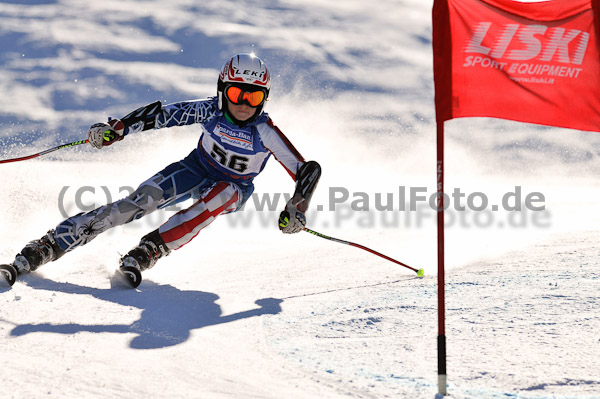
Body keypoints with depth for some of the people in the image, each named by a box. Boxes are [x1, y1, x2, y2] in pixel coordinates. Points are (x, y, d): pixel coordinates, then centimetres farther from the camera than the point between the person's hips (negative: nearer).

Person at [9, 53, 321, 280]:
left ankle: (150, 251, -37)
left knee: (220, 196, -38)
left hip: (234, 189, -1)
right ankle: (49, 246, -25)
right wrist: (115, 129, -24)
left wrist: (297, 208, -39)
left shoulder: (264, 132, -27)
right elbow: (161, 114, -16)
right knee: (142, 199, -22)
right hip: (197, 168, 1)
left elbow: (307, 170, -25)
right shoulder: (210, 111, -22)